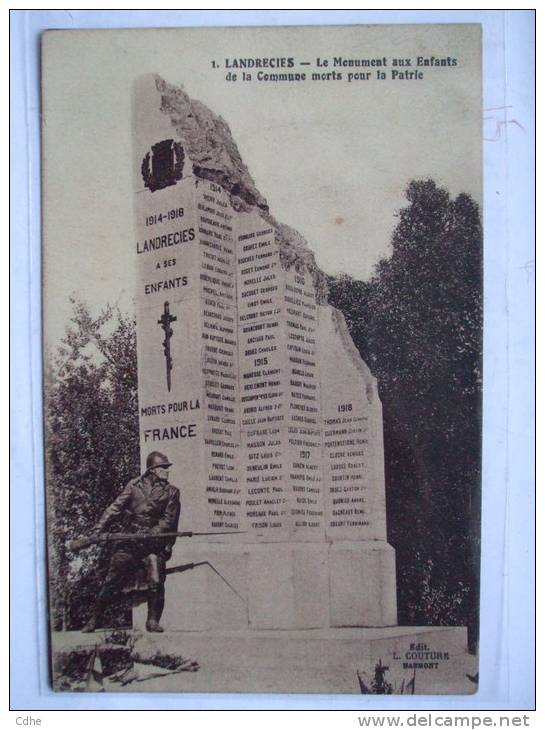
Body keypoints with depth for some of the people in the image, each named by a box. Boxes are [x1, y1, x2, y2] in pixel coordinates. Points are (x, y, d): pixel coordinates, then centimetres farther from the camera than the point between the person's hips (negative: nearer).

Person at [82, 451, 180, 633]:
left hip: (154, 544, 0)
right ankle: (94, 619, 16)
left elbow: (169, 520, -2)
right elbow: (115, 507, 3)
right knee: (111, 582, 4)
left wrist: (150, 535, -14)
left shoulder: (171, 492, 5)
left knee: (156, 582, -12)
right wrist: (98, 529, -5)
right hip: (128, 543, 0)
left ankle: (153, 621, 3)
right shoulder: (135, 484, 6)